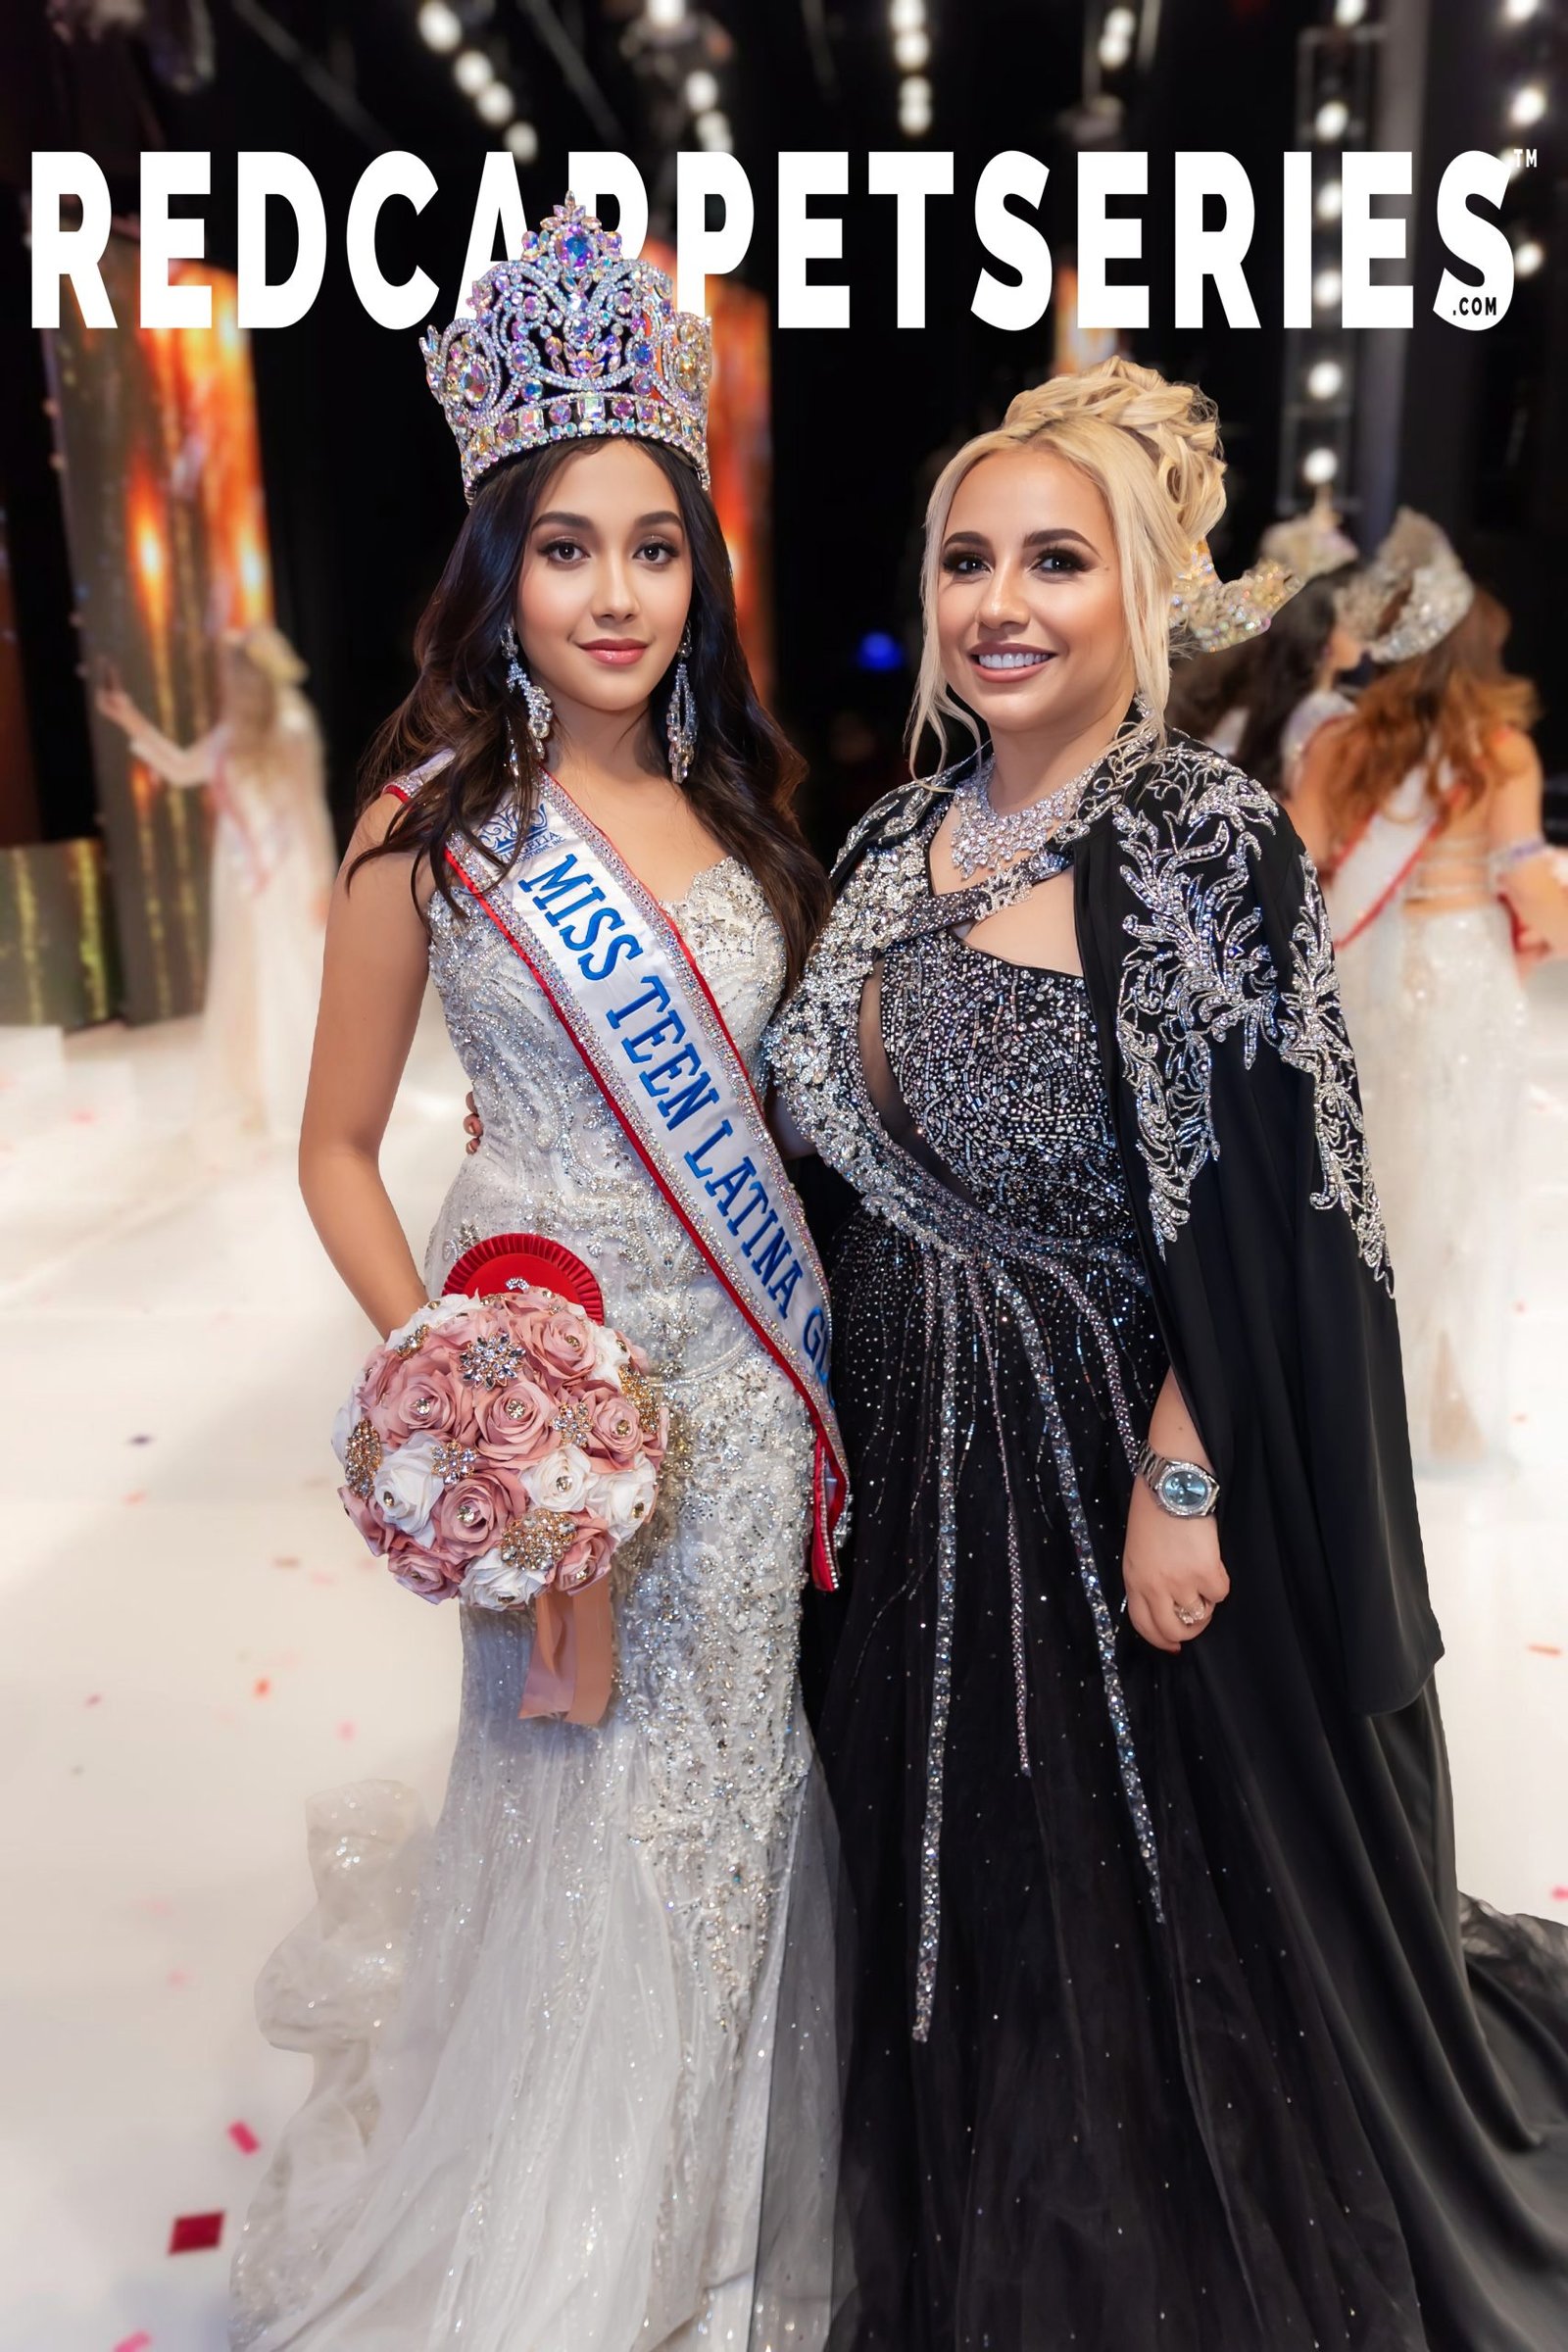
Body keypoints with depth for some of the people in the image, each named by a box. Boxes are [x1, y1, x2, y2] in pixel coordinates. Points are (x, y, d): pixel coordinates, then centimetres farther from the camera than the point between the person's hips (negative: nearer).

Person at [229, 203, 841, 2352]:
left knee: (742, 1772, 17)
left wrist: (818, 1341, 4)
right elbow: (337, 1149, -4)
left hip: (758, 1359, 5)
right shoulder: (437, 820, -7)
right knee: (585, 1789, 10)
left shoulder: (731, 796, 6)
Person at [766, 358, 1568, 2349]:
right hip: (921, 1442, 6)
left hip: (1119, 1433, -6)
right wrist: (847, 1409, 8)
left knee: (1183, 1882, 14)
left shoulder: (1208, 841, -14)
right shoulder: (900, 844, 5)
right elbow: (863, 1152, 9)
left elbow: (1255, 1209, -16)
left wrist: (1181, 1486, -17)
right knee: (970, 1889, 23)